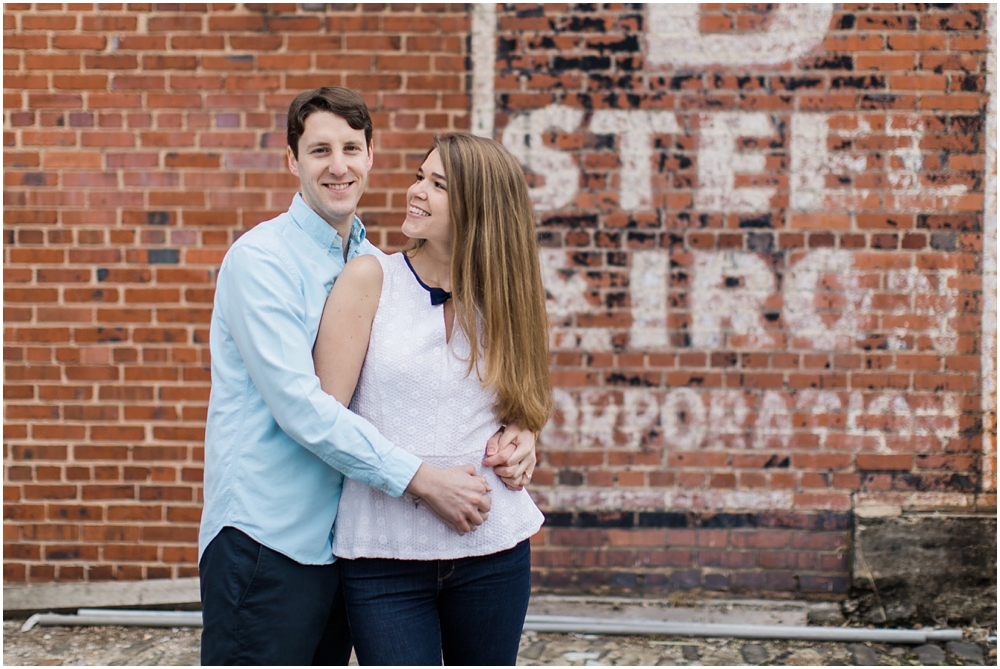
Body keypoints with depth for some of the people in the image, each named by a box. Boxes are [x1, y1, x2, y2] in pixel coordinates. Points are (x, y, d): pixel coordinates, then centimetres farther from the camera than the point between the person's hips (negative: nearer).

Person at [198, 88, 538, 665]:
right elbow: (300, 405, -18)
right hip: (265, 539, -7)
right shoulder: (261, 258, -10)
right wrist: (420, 479, -20)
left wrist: (508, 430, -6)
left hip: (340, 540, 7)